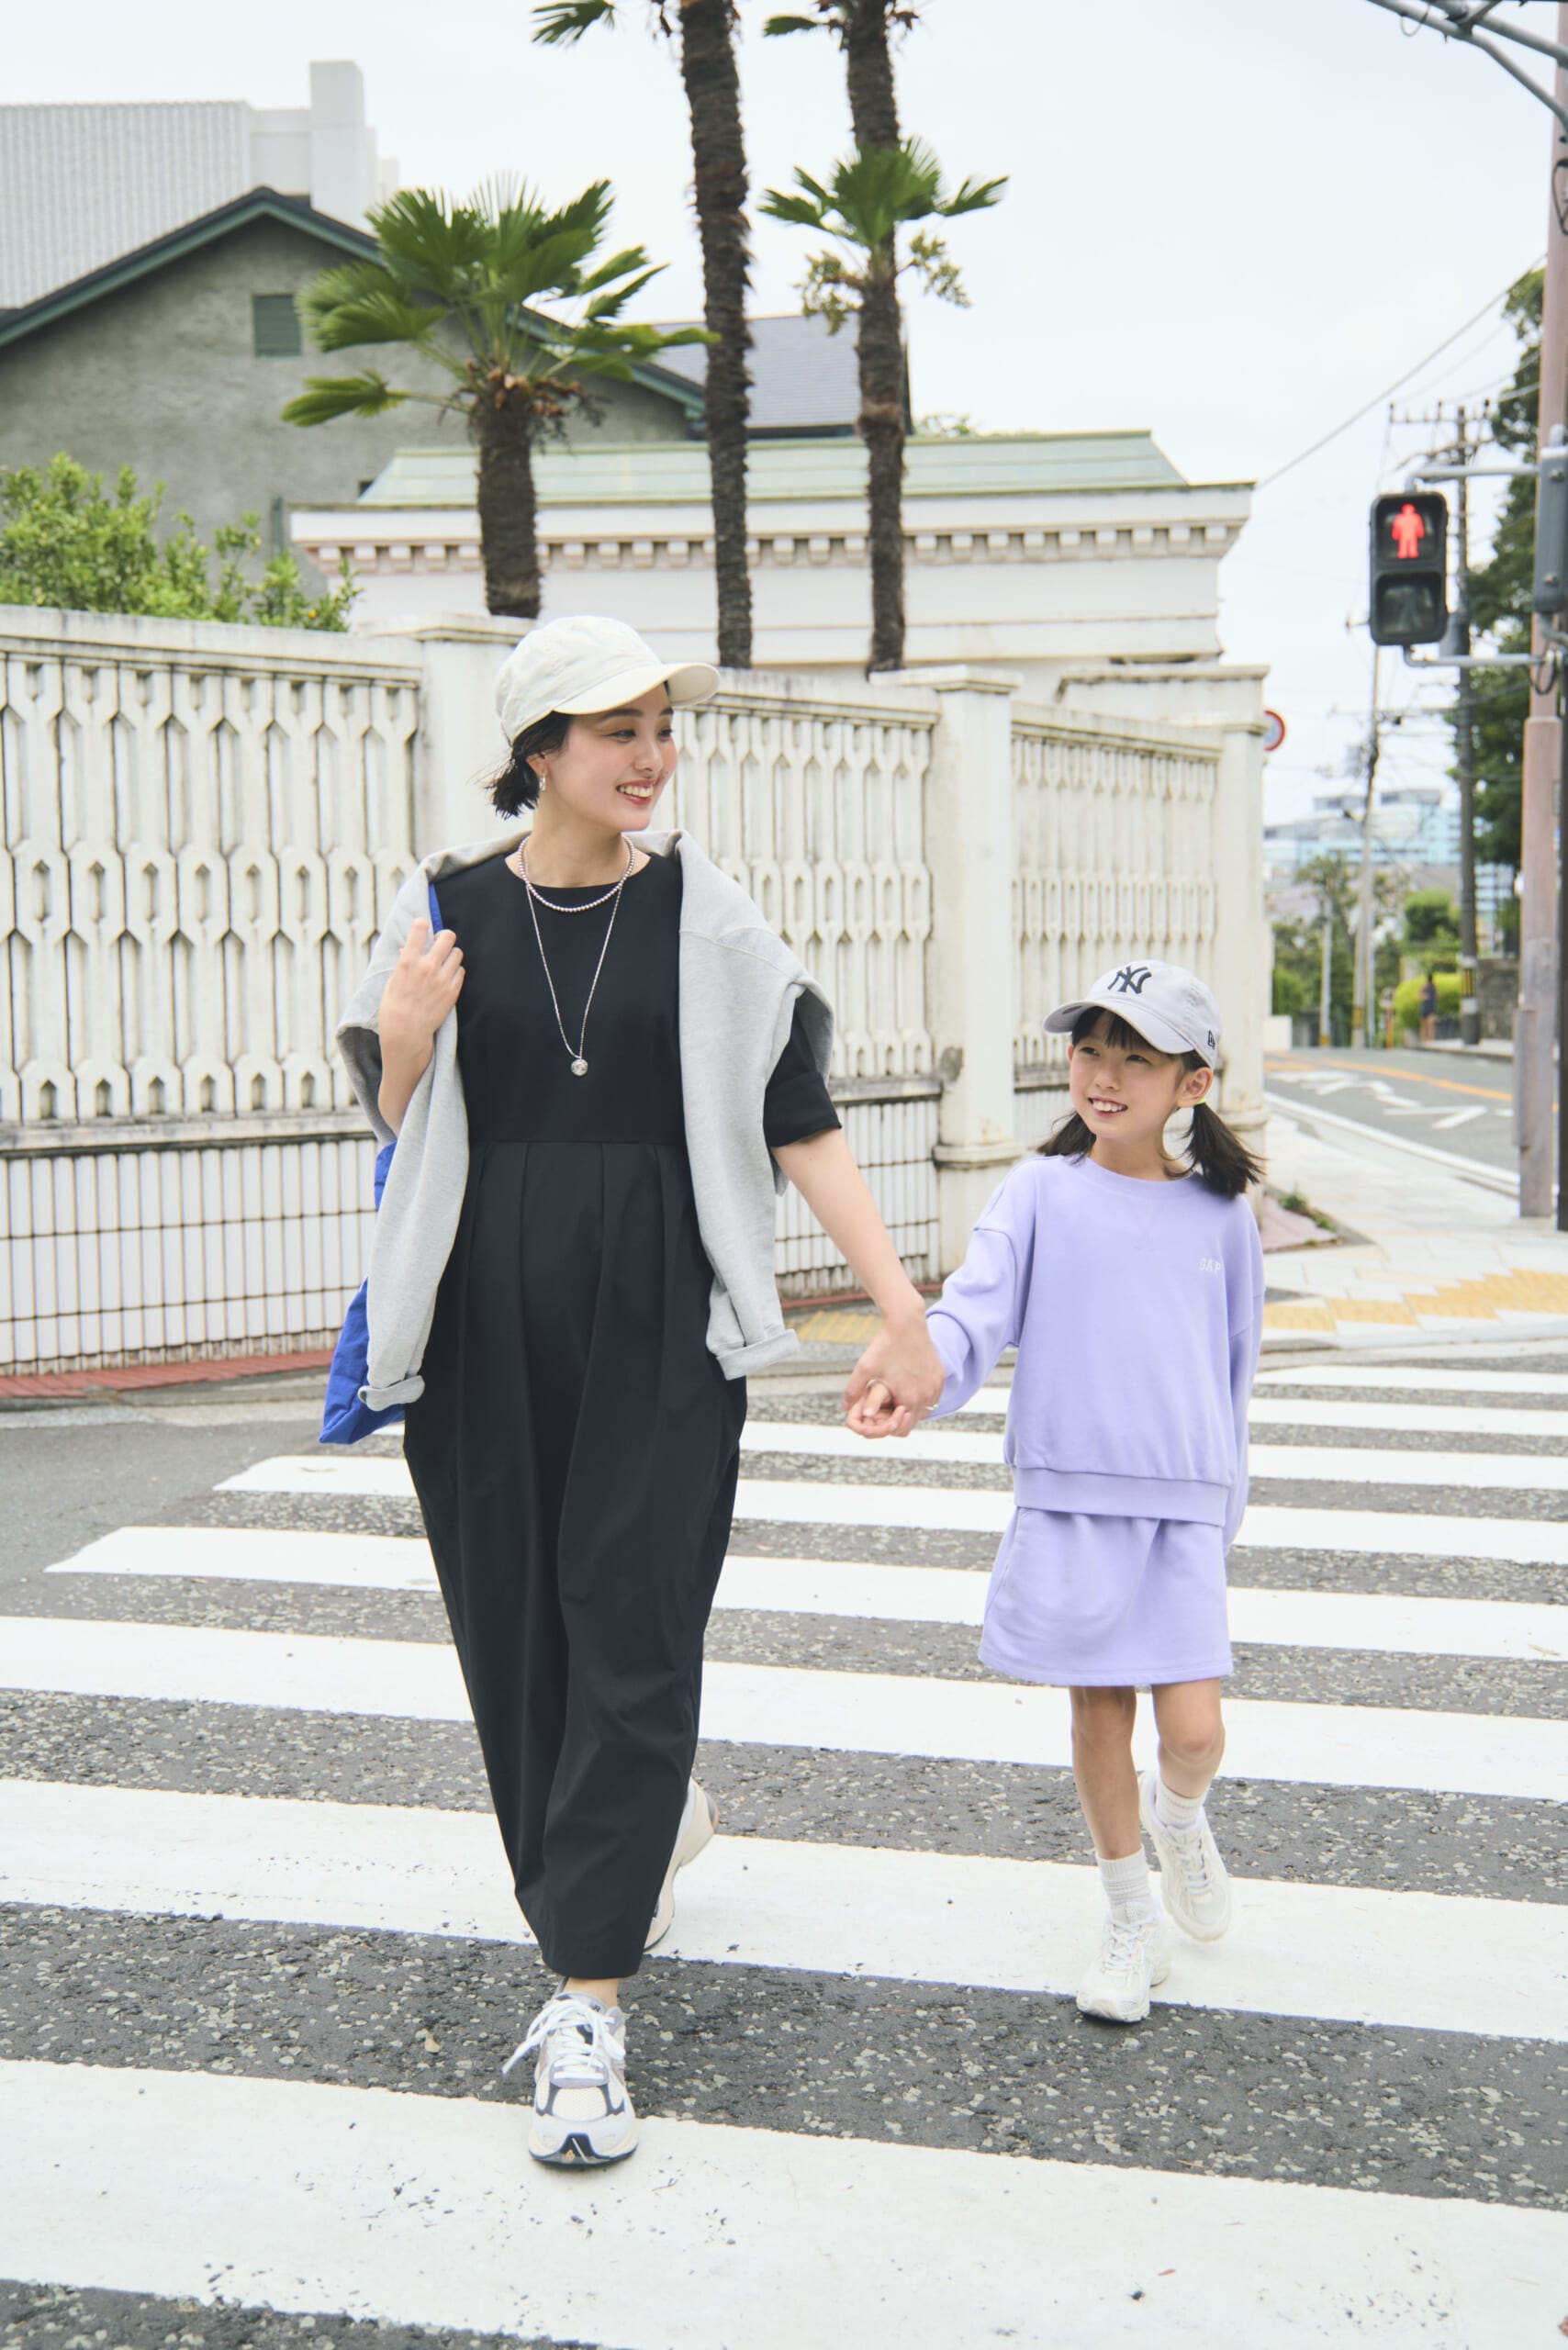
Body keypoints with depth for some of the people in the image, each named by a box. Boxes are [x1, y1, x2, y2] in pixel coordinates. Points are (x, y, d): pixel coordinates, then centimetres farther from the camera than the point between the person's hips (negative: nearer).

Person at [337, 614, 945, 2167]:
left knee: (632, 1633, -5)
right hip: (482, 1323, 2)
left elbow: (800, 1123, 0)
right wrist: (401, 1050, -11)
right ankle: (649, 1826, 38)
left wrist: (901, 1303, -5)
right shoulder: (445, 914, 3)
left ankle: (587, 2002, 2)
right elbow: (399, 1134, 11)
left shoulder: (705, 918, 1)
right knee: (515, 1636, 10)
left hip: (657, 1322, -2)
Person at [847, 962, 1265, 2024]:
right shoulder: (1041, 1191, 0)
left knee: (1195, 1733, -6)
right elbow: (977, 1308, -11)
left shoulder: (1221, 1213, 5)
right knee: (1099, 1714, 7)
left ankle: (1178, 1811, 31)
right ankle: (1134, 1917, 29)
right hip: (1070, 1498, 0)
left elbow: (1234, 1368, 13)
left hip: (1183, 1506, 1)